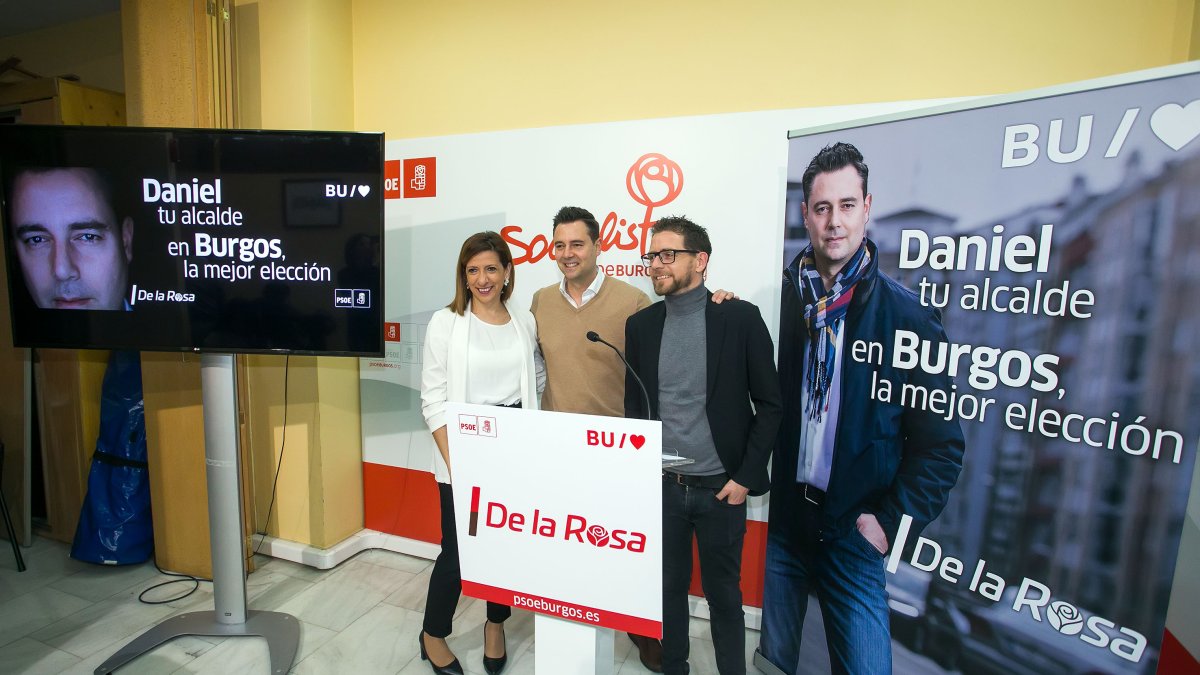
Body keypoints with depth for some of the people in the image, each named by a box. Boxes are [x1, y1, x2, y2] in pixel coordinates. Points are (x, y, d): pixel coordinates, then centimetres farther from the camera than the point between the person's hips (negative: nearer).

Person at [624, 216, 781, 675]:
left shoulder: (740, 317, -7)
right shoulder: (641, 324, 3)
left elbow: (769, 404, -4)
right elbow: (634, 404, 9)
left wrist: (746, 477, -8)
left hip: (721, 487, -3)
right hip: (661, 486, 3)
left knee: (723, 594, 13)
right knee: (668, 589, 15)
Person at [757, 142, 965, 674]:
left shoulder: (907, 315, -7)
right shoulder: (779, 300, -3)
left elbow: (941, 444, -5)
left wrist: (892, 521, -8)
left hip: (853, 531, -1)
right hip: (779, 520, 2)